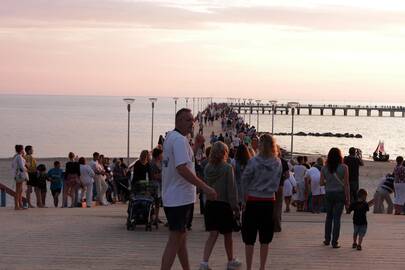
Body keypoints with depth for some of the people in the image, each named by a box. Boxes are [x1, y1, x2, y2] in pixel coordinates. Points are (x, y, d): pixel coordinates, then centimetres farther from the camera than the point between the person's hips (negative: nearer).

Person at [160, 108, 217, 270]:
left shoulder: (171, 137, 15)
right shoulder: (180, 140, -17)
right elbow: (182, 168, -27)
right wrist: (205, 188, -27)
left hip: (172, 197, 10)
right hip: (180, 198, -10)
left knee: (181, 236, 19)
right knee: (175, 240, -9)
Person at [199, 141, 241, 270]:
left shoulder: (207, 168, 2)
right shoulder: (227, 168, -12)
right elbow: (231, 189, -13)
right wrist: (235, 207, -8)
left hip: (210, 204, 4)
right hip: (224, 205, -4)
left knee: (213, 234, 4)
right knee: (227, 235, 12)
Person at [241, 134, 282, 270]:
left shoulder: (254, 161, -14)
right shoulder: (278, 163, -2)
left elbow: (244, 180, -6)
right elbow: (277, 183, 5)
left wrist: (245, 196, 5)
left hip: (253, 201, -3)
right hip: (269, 201, 3)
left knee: (249, 238, 6)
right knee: (265, 239, 11)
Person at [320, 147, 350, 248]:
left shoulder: (324, 168, -1)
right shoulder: (344, 167, -8)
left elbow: (321, 183, 0)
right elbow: (346, 184, -8)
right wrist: (348, 199, -3)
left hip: (328, 194, 2)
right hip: (340, 193, -2)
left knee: (329, 217, 16)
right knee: (337, 218, 0)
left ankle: (327, 240, 20)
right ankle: (334, 242, 1)